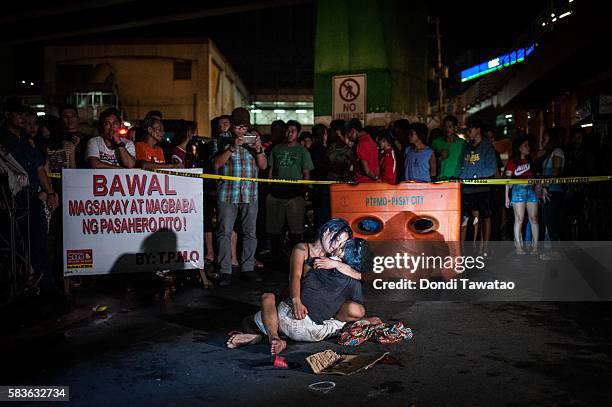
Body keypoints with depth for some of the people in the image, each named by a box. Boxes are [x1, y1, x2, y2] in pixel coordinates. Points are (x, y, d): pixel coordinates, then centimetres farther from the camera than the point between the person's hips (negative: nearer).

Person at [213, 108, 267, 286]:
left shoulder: (254, 140, 12)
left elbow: (263, 166, 7)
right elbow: (216, 164, -9)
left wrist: (258, 150, -12)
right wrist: (232, 147, -20)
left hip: (250, 195, 3)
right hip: (227, 194, -3)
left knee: (250, 233, 8)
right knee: (225, 232, -3)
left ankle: (248, 268, 18)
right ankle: (225, 271, 2)